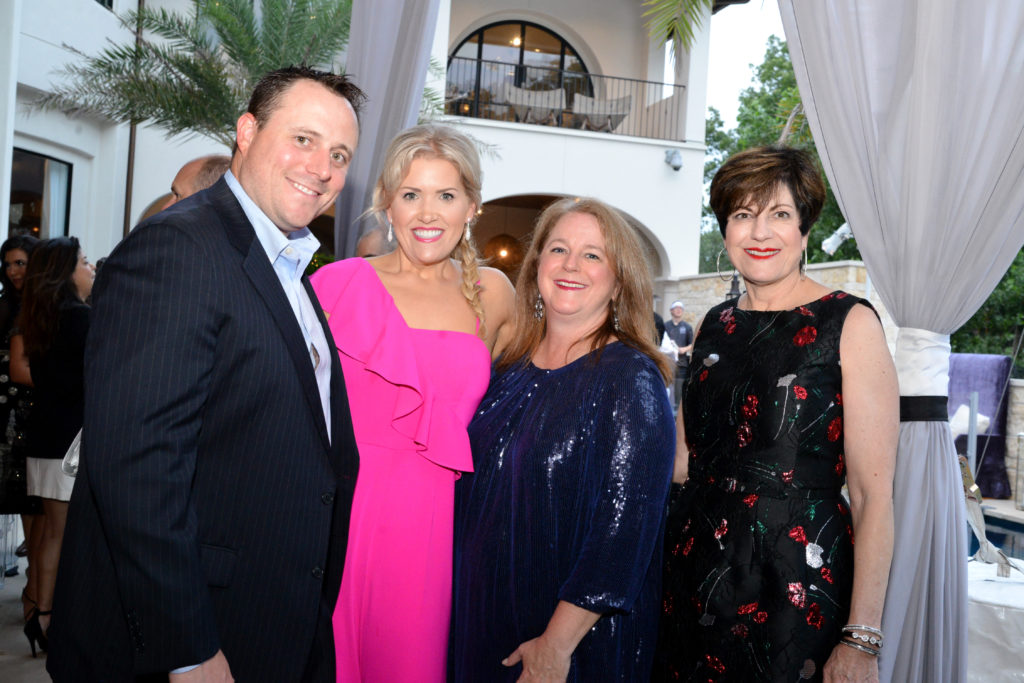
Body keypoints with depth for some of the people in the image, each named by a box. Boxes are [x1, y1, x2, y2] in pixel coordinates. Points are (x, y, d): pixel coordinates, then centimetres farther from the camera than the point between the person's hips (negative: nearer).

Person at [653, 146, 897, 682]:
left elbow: (873, 493, -12)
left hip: (795, 585, -5)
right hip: (693, 574, 5)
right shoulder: (713, 326, 7)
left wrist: (862, 640, -16)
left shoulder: (849, 324, -9)